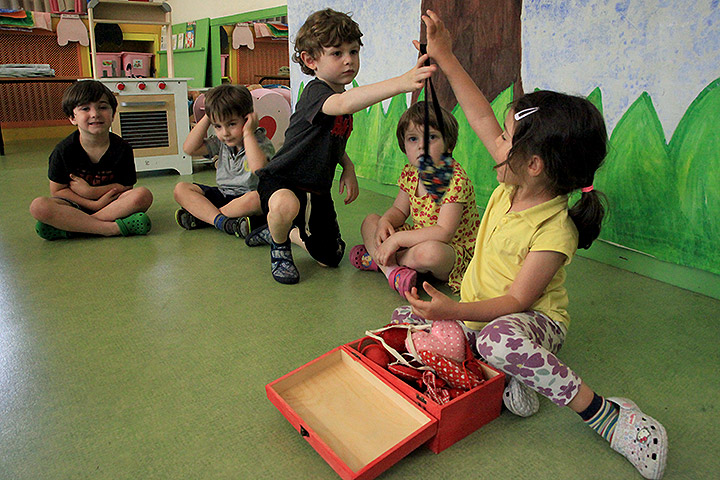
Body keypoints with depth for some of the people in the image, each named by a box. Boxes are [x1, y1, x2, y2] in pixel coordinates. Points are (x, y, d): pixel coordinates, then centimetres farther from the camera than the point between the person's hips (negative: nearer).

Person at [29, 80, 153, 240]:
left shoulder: (122, 149, -7)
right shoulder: (65, 150, -7)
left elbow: (126, 187, -3)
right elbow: (57, 191, -4)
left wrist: (91, 191, -16)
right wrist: (94, 204, -17)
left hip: (113, 202, 0)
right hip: (76, 205, 0)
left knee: (143, 195, -29)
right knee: (39, 206, -28)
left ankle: (69, 228, -28)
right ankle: (113, 228, -33)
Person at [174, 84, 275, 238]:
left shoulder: (261, 142, -13)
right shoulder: (220, 143, 7)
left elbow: (259, 169, -33)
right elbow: (189, 149, 2)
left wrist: (248, 133, -25)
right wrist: (206, 118, -1)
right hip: (223, 195, 6)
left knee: (257, 198, -42)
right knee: (181, 189, -8)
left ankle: (201, 215, -24)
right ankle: (223, 222, -29)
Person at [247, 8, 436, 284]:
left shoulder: (342, 94, 4)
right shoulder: (315, 92, -24)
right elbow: (344, 104, -49)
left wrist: (348, 168, 2)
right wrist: (400, 83, -62)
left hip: (318, 190, 8)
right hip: (281, 179, -7)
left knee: (330, 259, 10)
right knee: (286, 205, -43)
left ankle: (282, 232, 36)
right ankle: (279, 247, -6)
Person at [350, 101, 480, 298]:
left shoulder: (455, 179, -25)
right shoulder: (410, 173, -1)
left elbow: (444, 233, -32)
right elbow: (399, 210, 12)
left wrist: (397, 239, -31)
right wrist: (385, 222, -13)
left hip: (454, 251, -8)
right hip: (420, 240, 8)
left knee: (429, 251, -42)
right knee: (370, 221, 5)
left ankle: (377, 259, -13)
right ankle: (392, 269, -20)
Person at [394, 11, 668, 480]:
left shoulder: (554, 230, -26)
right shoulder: (513, 185, -5)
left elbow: (518, 300, -26)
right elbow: (481, 117, 2)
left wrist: (456, 311, -39)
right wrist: (446, 59, 2)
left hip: (534, 321, -8)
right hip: (479, 311, 8)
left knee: (500, 339, -44)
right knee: (404, 321, -2)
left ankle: (605, 412, -19)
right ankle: (508, 374, -7)